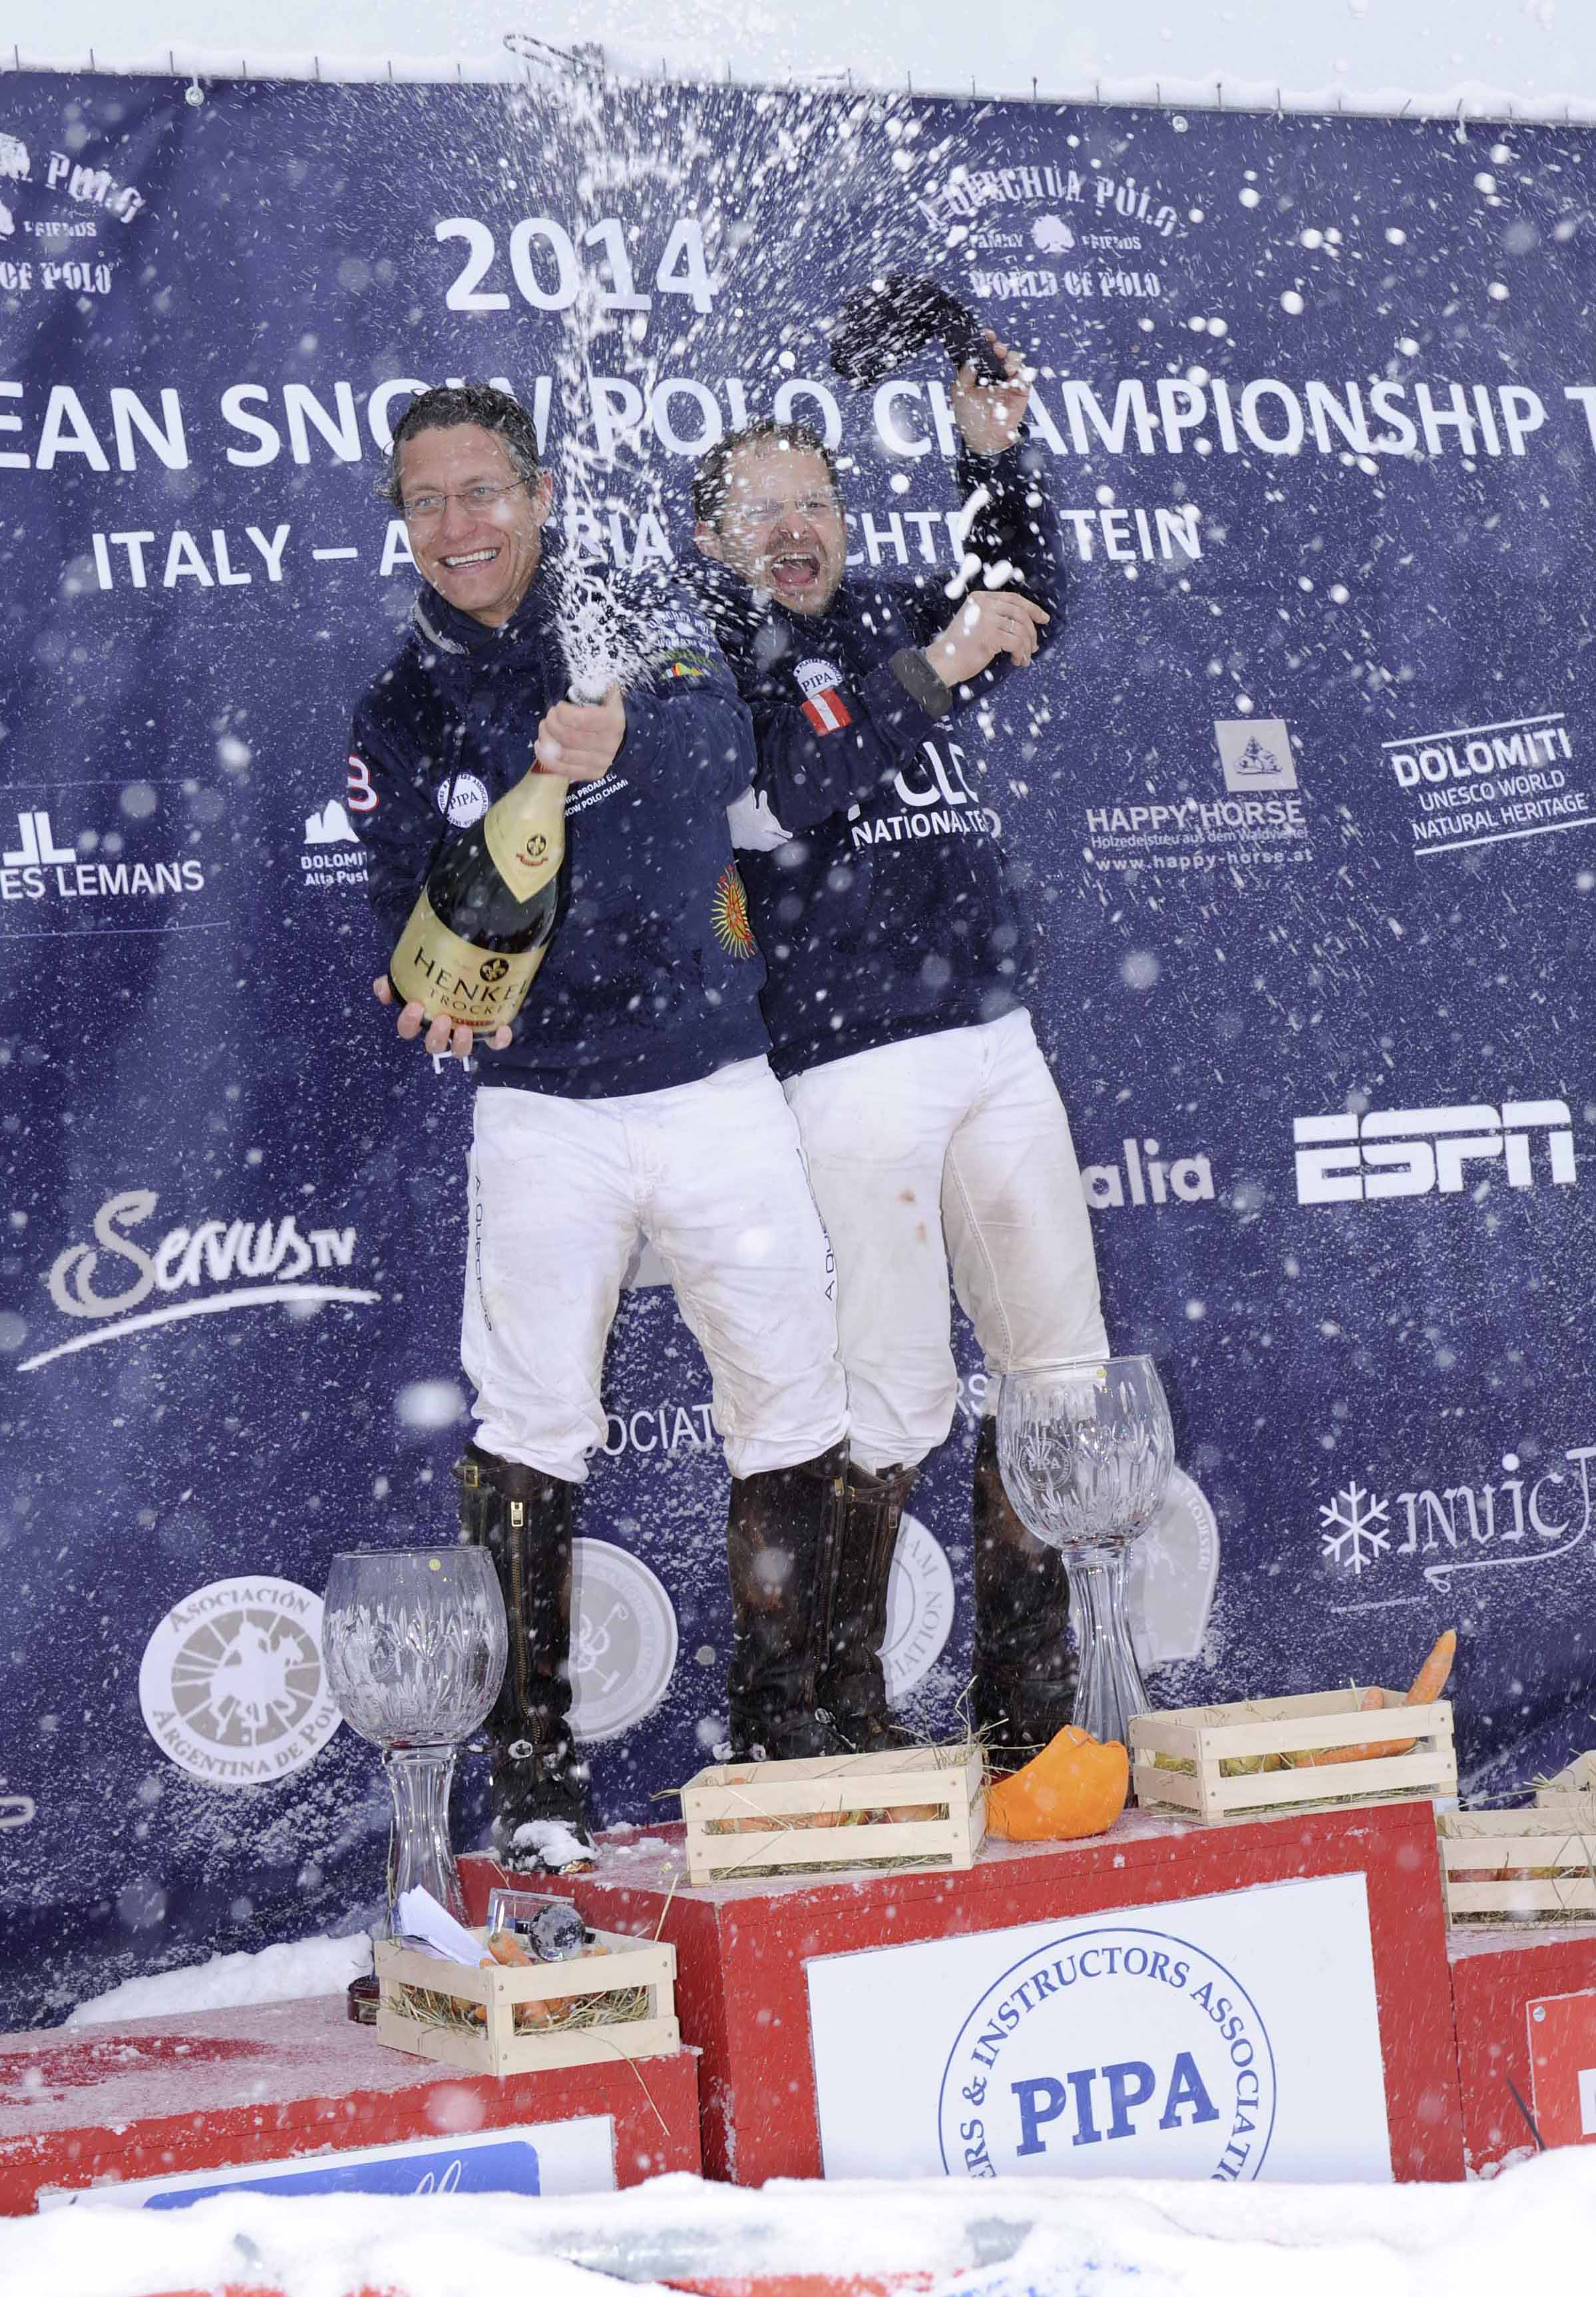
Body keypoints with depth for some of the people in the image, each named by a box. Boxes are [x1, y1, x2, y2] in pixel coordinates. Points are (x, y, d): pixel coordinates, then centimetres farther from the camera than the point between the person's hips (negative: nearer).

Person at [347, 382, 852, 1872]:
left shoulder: (642, 627, 1)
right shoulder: (400, 713, 8)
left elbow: (717, 738, -20)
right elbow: (408, 913, 6)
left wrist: (623, 742, -42)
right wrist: (429, 991, -18)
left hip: (716, 1089, 0)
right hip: (541, 1113, 0)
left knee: (796, 1406, 2)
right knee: (527, 1425, -8)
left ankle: (779, 1734, 17)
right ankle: (532, 1771, 1)